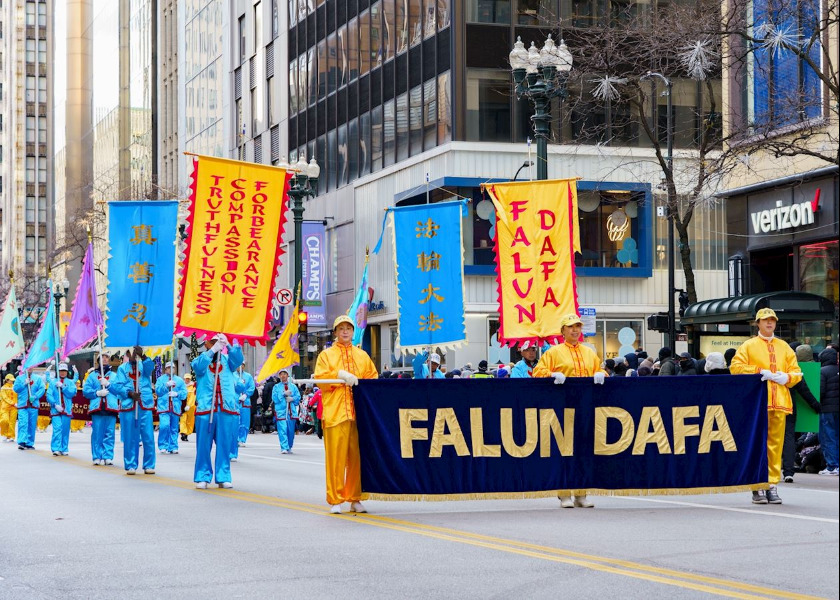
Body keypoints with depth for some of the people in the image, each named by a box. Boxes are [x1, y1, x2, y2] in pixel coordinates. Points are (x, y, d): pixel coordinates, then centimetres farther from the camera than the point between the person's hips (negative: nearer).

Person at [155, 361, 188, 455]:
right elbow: (157, 391, -1)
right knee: (164, 425, -18)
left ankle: (173, 447, 11)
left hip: (175, 407, 2)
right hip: (164, 407, -2)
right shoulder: (161, 379, 11)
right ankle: (163, 446, -7)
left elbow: (184, 393, 7)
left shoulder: (179, 380, 15)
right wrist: (166, 385, -15)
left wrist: (177, 394, -12)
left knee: (174, 428, 4)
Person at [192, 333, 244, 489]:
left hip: (227, 409, 2)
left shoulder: (227, 359, 15)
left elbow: (238, 360, -4)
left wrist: (228, 345, -17)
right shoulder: (201, 359, 10)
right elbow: (199, 367, -12)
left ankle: (223, 477, 9)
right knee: (204, 445, -1)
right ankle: (203, 477, 6)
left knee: (224, 445, 3)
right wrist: (213, 350, -20)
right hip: (205, 408, -2)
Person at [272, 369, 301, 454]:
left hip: (291, 411, 2)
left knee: (291, 430, 7)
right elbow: (274, 398, -2)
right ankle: (284, 448, -16)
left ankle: (289, 448, 20)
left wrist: (292, 398, -10)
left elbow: (298, 397, 8)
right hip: (281, 411, -2)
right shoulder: (276, 387, 10)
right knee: (282, 430, -12)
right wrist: (284, 394, -8)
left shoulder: (293, 386, 14)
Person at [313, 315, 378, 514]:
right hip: (335, 411, -3)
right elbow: (319, 378, 0)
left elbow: (373, 378, 17)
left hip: (359, 412, 3)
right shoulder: (326, 355, 12)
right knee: (335, 456, -6)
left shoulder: (362, 356, 20)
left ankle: (355, 499, 8)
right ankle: (335, 500, -2)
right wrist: (340, 375, -10)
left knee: (357, 456, 1)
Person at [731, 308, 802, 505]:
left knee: (776, 443, 2)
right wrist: (760, 371, -10)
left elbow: (796, 372, 18)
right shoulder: (749, 346, 7)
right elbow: (735, 366, -3)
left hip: (779, 402, 3)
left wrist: (786, 377, -4)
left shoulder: (784, 347, 19)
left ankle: (772, 485, 6)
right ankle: (758, 487, -4)